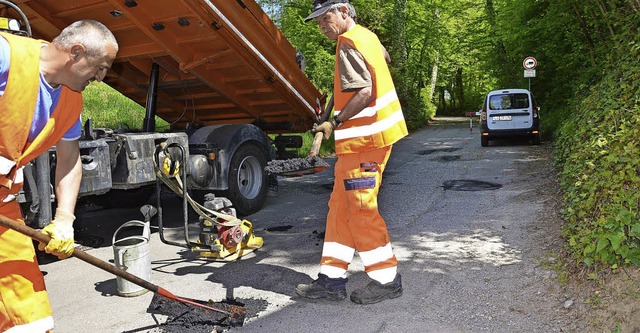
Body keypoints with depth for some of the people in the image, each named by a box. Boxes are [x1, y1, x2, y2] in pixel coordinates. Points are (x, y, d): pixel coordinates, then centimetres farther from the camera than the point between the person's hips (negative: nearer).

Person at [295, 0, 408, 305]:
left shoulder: (348, 44, -13)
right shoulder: (366, 35, 16)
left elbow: (364, 93, -24)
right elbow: (385, 58, 37)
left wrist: (334, 124, -16)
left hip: (363, 139, -10)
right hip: (371, 135, 10)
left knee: (360, 210, -3)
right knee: (340, 207, 10)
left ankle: (386, 280, 10)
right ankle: (332, 279, 15)